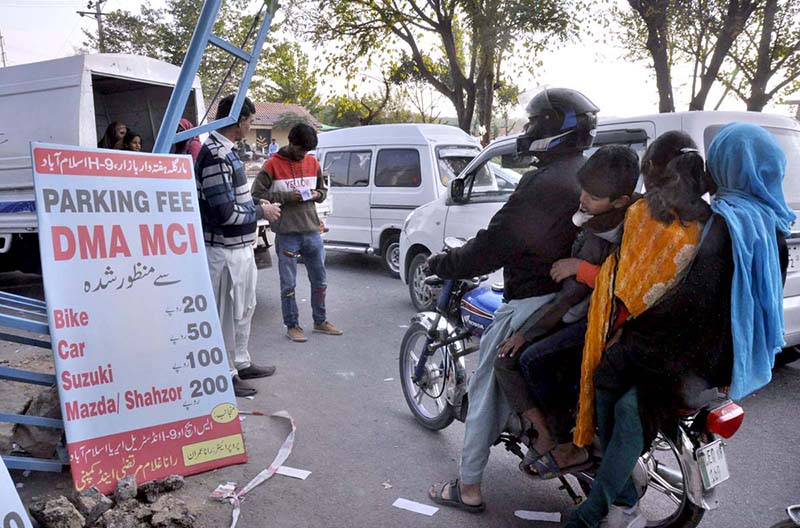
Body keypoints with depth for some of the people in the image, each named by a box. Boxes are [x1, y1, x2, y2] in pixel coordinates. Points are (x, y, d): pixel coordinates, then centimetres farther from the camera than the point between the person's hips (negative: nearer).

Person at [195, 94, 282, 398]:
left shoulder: (225, 152, 11)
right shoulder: (215, 156, -21)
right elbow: (225, 213, -25)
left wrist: (257, 204, 9)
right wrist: (261, 212, -13)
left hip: (240, 247, 10)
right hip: (225, 250, -10)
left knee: (244, 308, 21)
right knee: (227, 314, 2)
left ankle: (241, 363, 35)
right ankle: (226, 376, 16)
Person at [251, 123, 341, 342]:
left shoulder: (313, 163, 9)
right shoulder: (273, 164, -6)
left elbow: (323, 189, 21)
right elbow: (257, 194, -9)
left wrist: (317, 194, -2)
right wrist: (286, 197, -17)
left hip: (312, 232, 5)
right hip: (287, 234, -5)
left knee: (320, 280, 14)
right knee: (288, 284, 3)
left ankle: (320, 321, 29)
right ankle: (292, 326, 18)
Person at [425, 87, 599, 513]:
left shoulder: (543, 182, -20)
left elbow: (496, 243, -21)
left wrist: (443, 264, -7)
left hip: (533, 302, -9)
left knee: (486, 389, 2)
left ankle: (468, 488, 9)